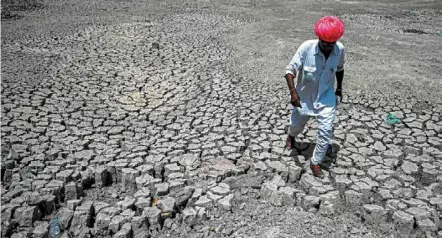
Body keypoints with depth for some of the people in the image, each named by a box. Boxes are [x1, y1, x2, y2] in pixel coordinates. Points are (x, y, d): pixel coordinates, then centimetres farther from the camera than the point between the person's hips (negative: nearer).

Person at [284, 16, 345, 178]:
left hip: (326, 97, 1)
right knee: (297, 124, 20)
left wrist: (339, 88, 12)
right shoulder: (306, 47, -27)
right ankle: (291, 136, 58)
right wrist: (293, 92, -36)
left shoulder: (340, 50, -16)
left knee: (326, 131, -8)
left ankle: (315, 162, 12)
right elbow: (290, 70, -24)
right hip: (304, 96, -1)